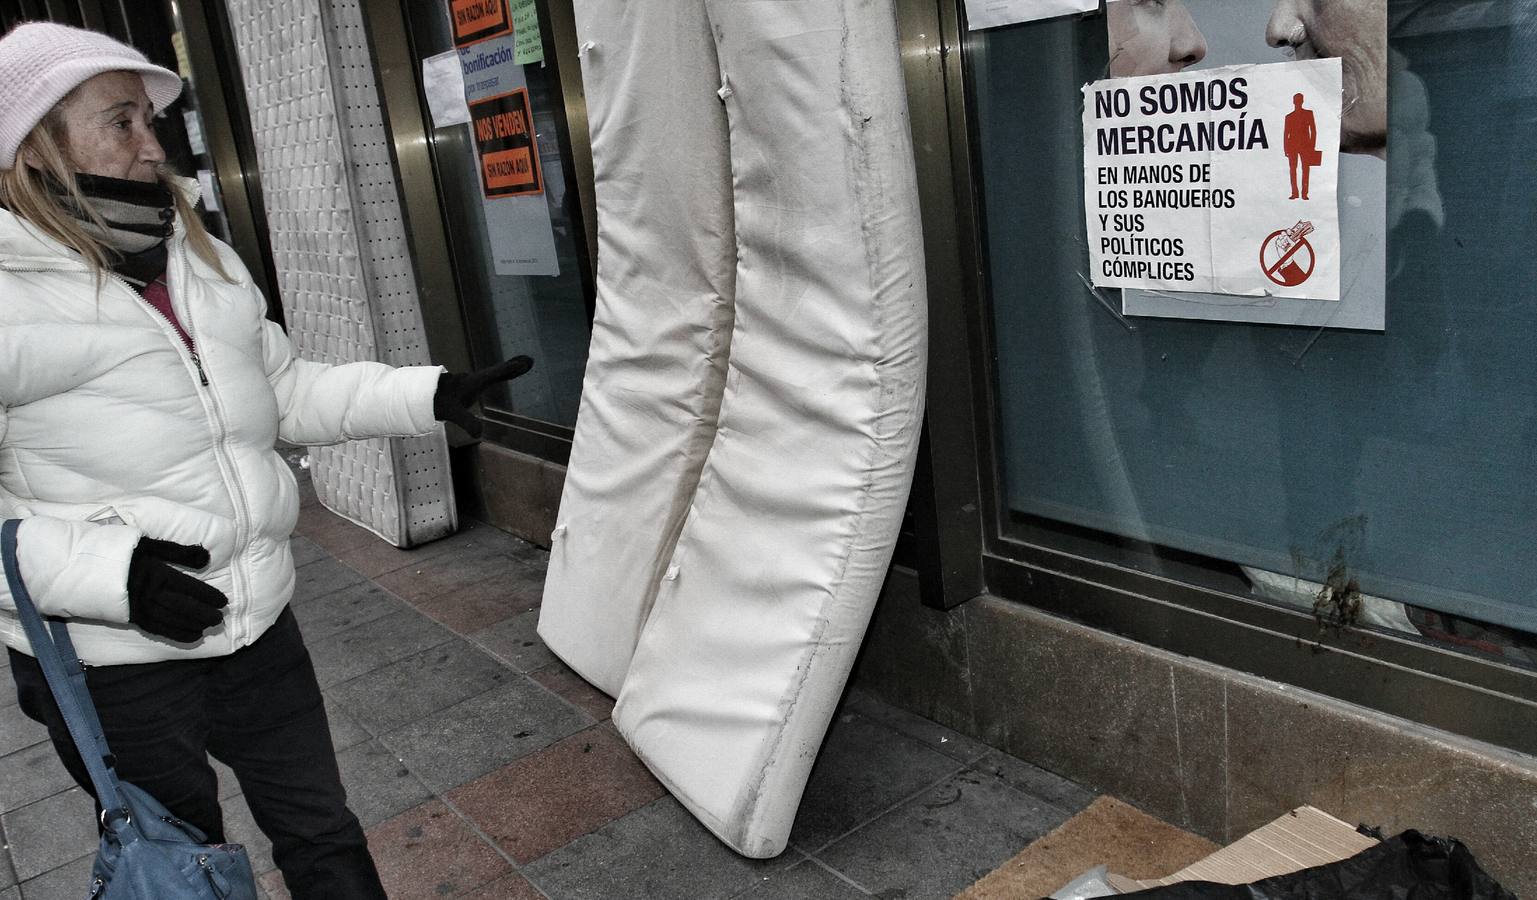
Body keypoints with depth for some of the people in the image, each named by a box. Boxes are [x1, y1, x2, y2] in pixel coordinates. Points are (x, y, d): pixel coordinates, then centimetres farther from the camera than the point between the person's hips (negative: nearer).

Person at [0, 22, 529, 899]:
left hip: (259, 627, 5)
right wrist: (109, 568, -27)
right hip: (115, 663, -5)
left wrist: (430, 394, 2)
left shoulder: (207, 261, 7)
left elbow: (289, 390, 13)